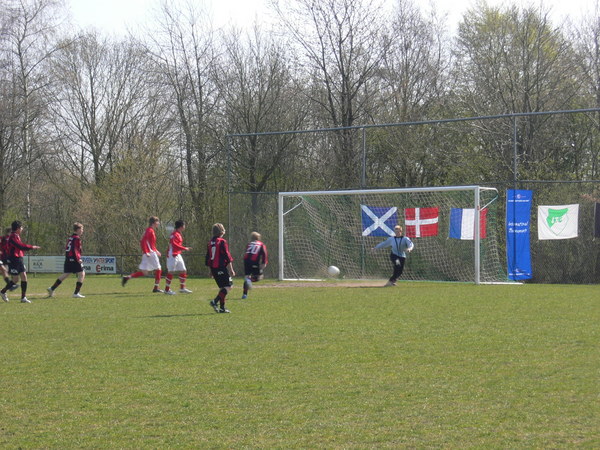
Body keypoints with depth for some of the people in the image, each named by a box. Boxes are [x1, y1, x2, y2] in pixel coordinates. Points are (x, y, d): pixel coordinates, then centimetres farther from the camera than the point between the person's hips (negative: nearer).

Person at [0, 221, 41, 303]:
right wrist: (32, 247, -21)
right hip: (13, 260, -9)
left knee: (24, 277, 1)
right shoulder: (13, 237, -17)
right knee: (15, 279, -5)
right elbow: (21, 246, -25)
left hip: (19, 260, 9)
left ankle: (23, 297, 3)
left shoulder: (17, 236, 14)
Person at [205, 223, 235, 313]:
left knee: (222, 287, 14)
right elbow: (227, 256, -12)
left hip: (213, 268, 8)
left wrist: (211, 270, 25)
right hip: (221, 268, -8)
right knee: (228, 286, -6)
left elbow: (207, 258, 18)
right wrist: (231, 269, -8)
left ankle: (222, 307, 10)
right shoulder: (222, 242, -9)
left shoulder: (210, 243, 13)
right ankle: (215, 301, -21)